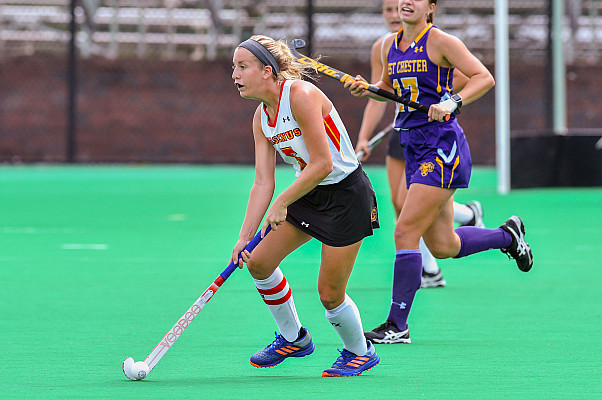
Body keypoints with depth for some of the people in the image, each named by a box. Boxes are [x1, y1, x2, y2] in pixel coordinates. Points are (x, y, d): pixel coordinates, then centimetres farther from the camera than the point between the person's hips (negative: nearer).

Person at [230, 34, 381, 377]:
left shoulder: (301, 95, -23)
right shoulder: (261, 117, 2)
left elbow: (322, 164, -26)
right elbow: (263, 182, -1)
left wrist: (282, 204, -19)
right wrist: (245, 236, -10)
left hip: (346, 196, -8)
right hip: (310, 195, 8)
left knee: (330, 293, -5)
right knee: (259, 262, 3)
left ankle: (361, 352, 22)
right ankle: (293, 338, 23)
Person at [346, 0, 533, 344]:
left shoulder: (441, 42, -9)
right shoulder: (390, 45, 12)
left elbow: (484, 77, -11)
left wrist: (452, 102, -25)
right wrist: (367, 89, 6)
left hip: (442, 147, -8)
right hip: (415, 149, 8)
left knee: (406, 231, -13)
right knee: (444, 247, 11)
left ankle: (397, 323, -6)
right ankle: (507, 235, 36)